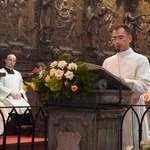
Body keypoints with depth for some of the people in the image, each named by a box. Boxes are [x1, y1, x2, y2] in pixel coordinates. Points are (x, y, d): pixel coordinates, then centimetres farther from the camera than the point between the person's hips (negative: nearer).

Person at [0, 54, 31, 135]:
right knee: (14, 108, -33)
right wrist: (10, 93, -13)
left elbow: (22, 87, 22)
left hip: (18, 97, 5)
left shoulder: (18, 74, 25)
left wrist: (20, 93, 0)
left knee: (27, 109, -23)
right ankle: (10, 135, -27)